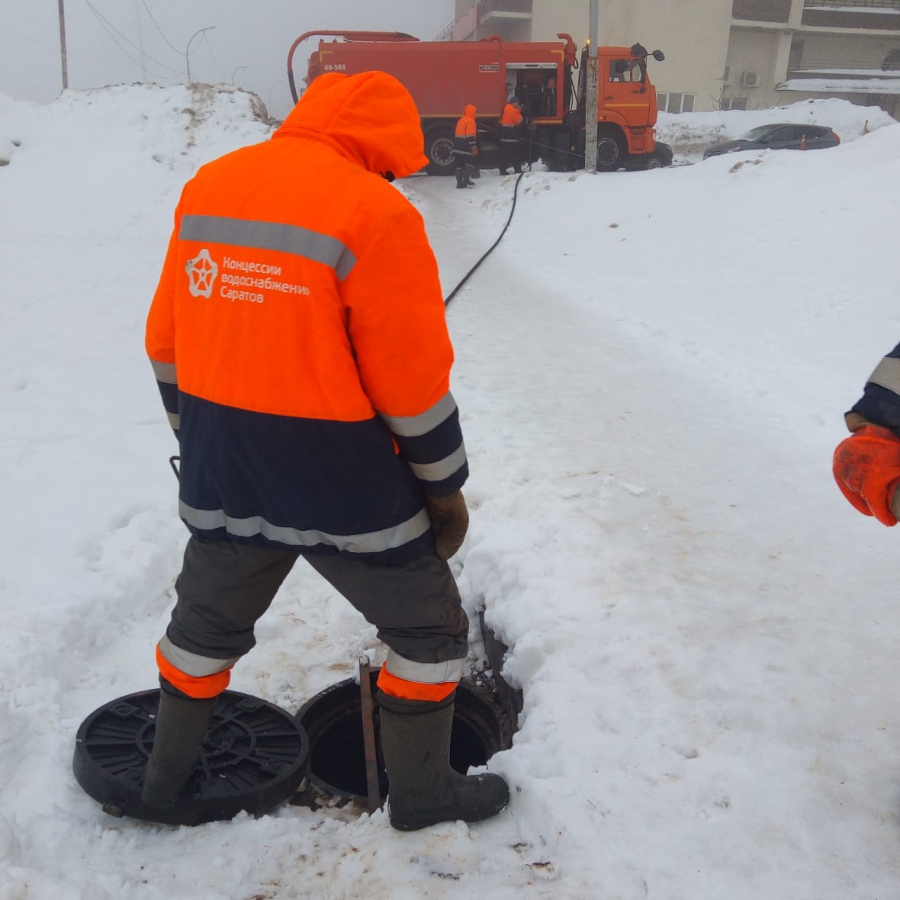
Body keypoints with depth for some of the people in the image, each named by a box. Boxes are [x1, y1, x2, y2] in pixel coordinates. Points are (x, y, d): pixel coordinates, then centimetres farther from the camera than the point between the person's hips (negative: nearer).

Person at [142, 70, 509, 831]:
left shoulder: (207, 187, 5)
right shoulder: (373, 213, -16)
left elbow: (168, 341, 10)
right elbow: (414, 379, -15)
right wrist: (446, 486, -2)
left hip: (222, 470, 6)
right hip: (340, 481, -6)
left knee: (207, 621, 27)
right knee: (429, 628, 16)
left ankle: (168, 771, 45)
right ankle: (421, 792, 29)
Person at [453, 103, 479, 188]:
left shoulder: (461, 120, 17)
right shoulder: (470, 121, -12)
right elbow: (470, 136, -19)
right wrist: (474, 148, -20)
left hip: (458, 147, 8)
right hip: (465, 148, -8)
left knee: (459, 165, 9)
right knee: (470, 163, -1)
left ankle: (460, 182, 8)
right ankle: (466, 180, -11)